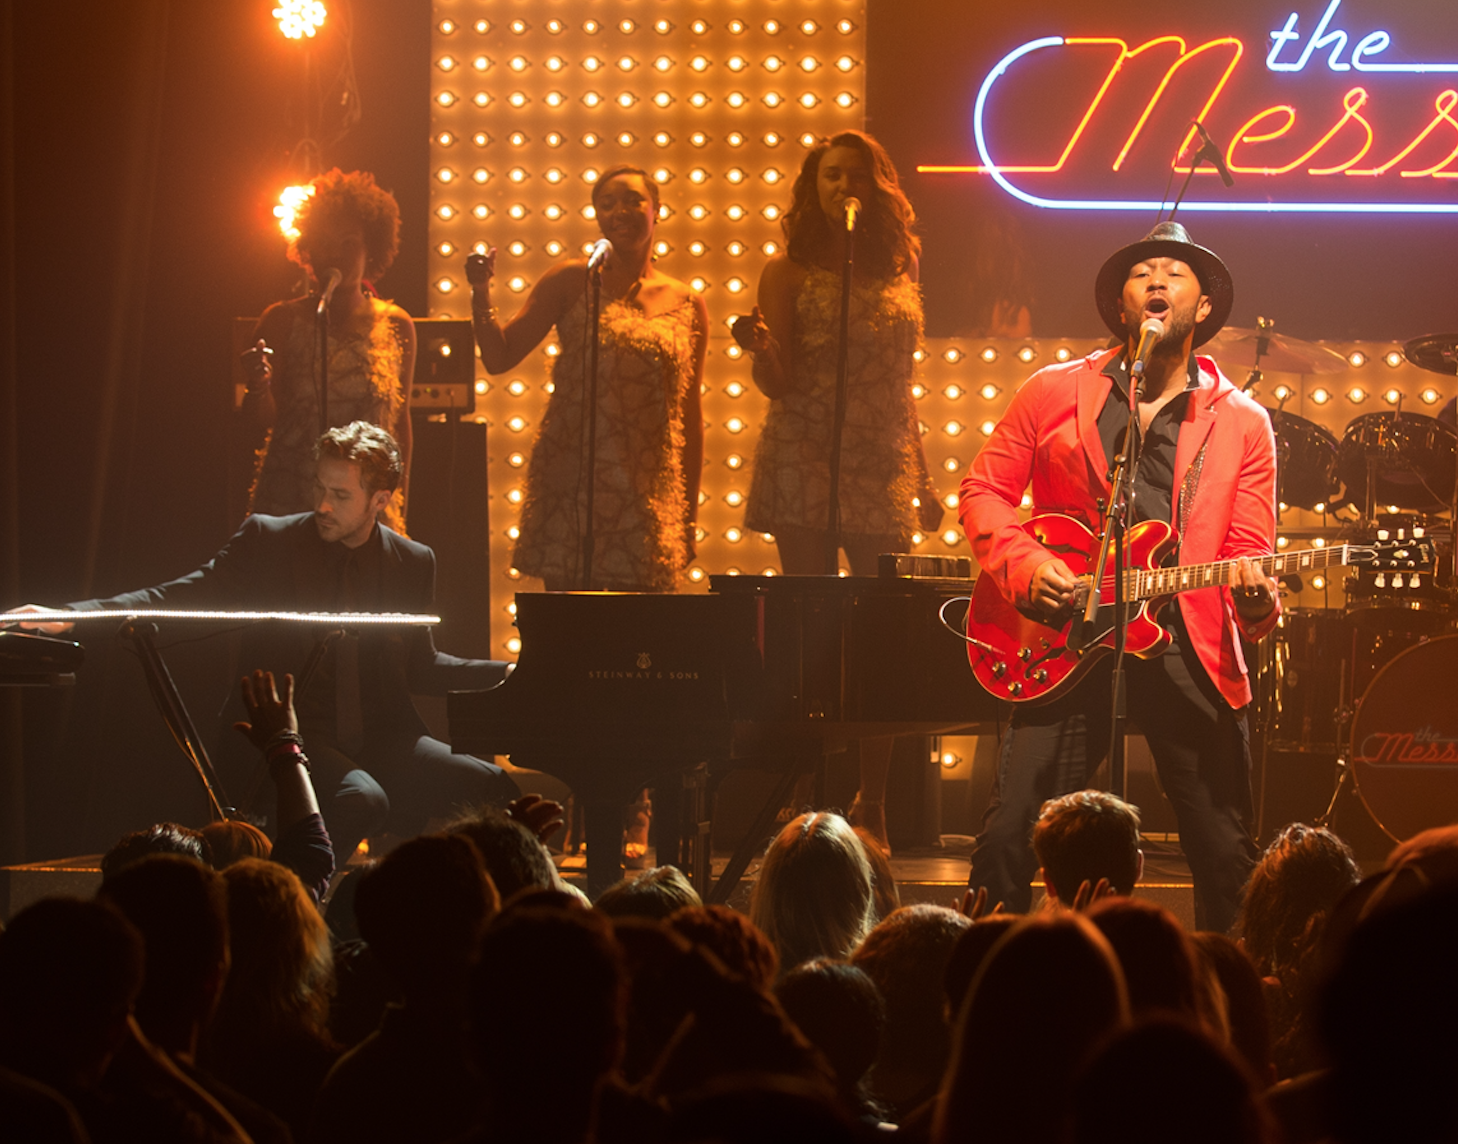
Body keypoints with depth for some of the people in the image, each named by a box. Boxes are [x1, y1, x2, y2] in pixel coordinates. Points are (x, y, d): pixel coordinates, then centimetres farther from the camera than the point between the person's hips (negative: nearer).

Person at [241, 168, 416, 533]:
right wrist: (259, 388, -23)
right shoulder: (283, 320, 2)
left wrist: (398, 502, 13)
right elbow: (265, 417, -1)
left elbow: (400, 420, 14)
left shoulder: (396, 326, 7)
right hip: (288, 501, -1)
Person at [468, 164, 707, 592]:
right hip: (571, 484, -1)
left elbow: (689, 415, 14)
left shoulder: (686, 306, 10)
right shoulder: (571, 282, 5)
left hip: (646, 492, 1)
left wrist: (689, 516, 13)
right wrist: (481, 293, -13)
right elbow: (499, 357, 3)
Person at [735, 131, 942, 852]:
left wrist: (923, 480, 16)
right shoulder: (789, 275, 2)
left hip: (883, 474, 3)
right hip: (805, 468, -3)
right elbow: (777, 384, -4)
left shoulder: (897, 275, 14)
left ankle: (872, 805, 3)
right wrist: (759, 346, -26)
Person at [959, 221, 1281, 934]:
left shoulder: (1242, 424, 10)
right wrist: (1025, 564, -5)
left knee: (1228, 859, 2)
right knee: (1009, 836, -7)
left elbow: (1249, 549, 6)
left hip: (1189, 648, 0)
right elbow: (983, 490, 12)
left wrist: (1256, 600, -16)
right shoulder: (1053, 393, 10)